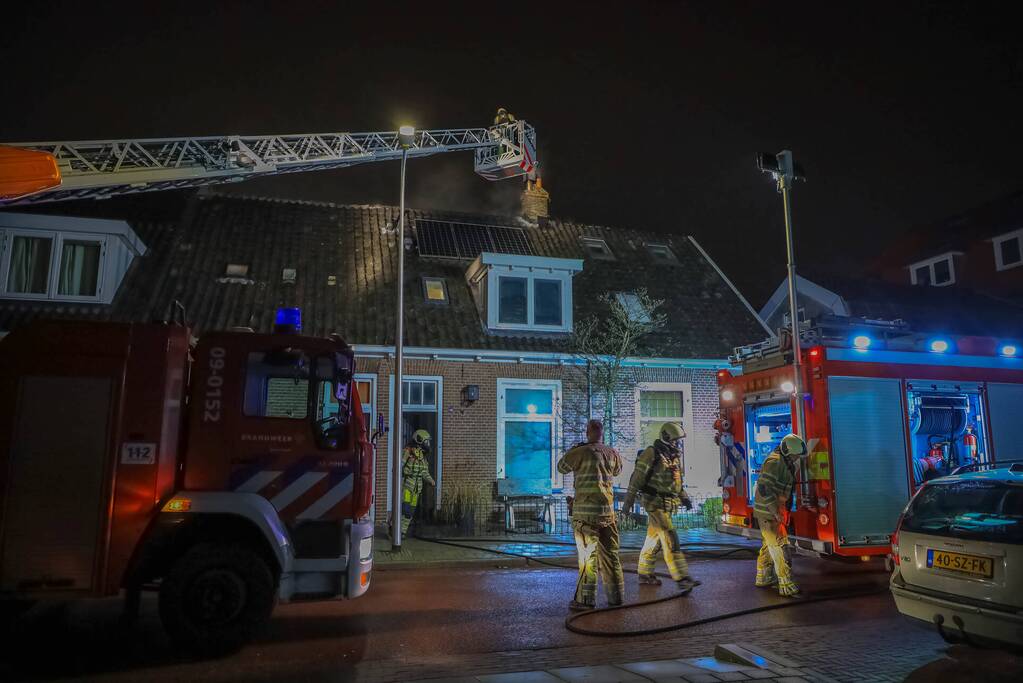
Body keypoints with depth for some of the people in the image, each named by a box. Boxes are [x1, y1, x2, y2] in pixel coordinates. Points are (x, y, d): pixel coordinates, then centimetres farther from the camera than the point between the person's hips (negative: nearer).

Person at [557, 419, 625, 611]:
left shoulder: (581, 452, -10)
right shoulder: (612, 453, 5)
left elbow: (561, 467, 5)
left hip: (585, 512, -4)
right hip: (607, 511, 5)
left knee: (588, 556, 0)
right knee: (610, 554, 12)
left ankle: (586, 599, 3)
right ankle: (615, 596, 18)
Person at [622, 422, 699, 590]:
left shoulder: (674, 456, 13)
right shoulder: (651, 454, -13)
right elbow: (636, 479, -13)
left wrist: (684, 498, 15)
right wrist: (628, 502, -13)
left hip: (667, 504, 8)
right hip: (655, 502, -8)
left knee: (654, 538, 13)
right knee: (670, 538, -12)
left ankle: (645, 574, 23)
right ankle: (682, 577, -13)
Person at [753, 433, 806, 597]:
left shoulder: (783, 462, 13)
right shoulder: (774, 462, -19)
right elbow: (763, 487, -27)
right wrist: (775, 512, -26)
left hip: (775, 511, 10)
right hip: (768, 512, -10)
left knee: (768, 545, 19)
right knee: (777, 547, -11)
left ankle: (763, 579, 31)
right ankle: (786, 586, -10)